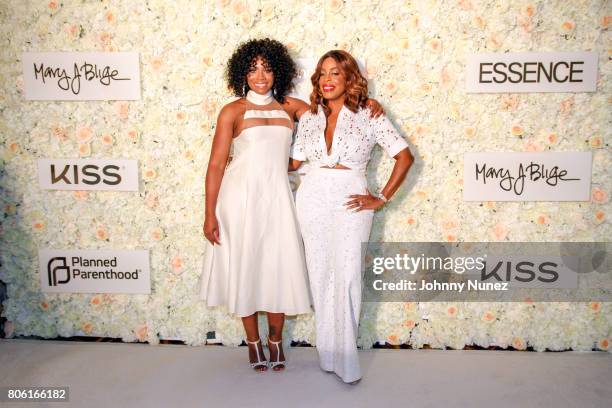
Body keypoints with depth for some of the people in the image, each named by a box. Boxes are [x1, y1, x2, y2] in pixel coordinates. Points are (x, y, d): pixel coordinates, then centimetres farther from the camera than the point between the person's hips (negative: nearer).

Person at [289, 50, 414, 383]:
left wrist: (381, 199, -5)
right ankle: (327, 355, 24)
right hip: (313, 201, 4)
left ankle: (346, 361, 9)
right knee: (319, 278, 9)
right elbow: (294, 162, 14)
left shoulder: (369, 117, -1)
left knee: (346, 278, -5)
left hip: (350, 203, -3)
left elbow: (405, 157, -2)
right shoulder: (309, 118, 10)